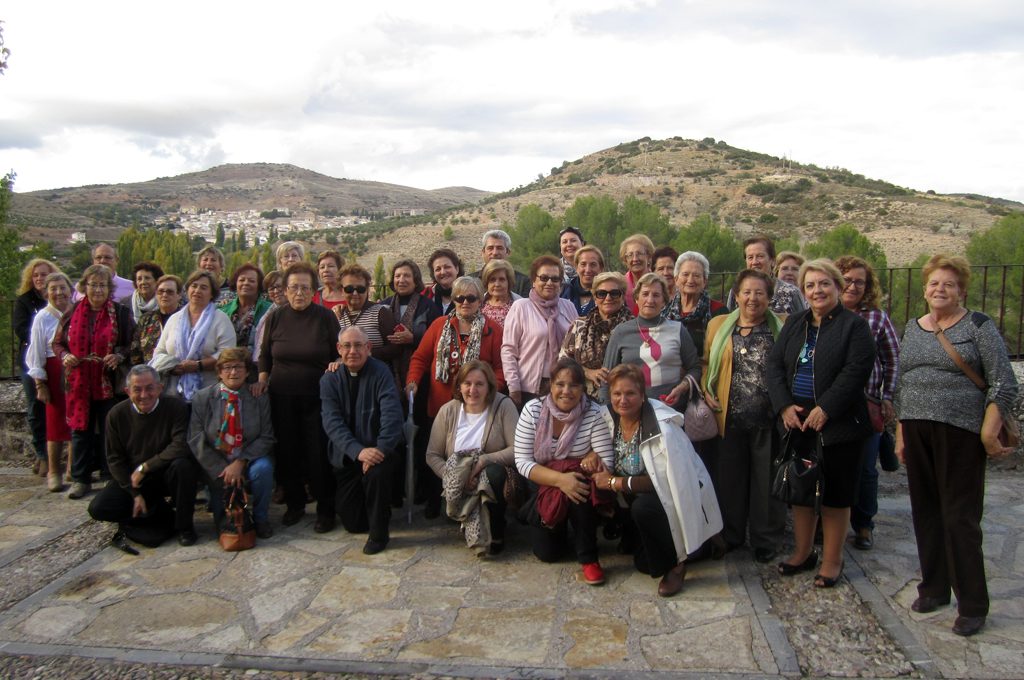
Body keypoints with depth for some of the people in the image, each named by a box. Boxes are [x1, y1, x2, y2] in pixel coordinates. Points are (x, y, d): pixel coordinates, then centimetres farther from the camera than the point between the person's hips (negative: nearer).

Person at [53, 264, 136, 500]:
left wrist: (119, 356, -17)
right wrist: (65, 356, -6)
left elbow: (132, 344, 1)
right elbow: (57, 342, 14)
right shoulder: (73, 312, 8)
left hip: (109, 383, -2)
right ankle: (80, 479, 16)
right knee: (80, 429, 7)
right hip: (79, 383, 2)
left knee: (109, 431, 2)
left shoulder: (121, 312, 1)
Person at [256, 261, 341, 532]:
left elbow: (338, 355, 3)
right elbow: (265, 354, 15)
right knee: (287, 452, 10)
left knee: (319, 454, -1)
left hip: (317, 397, -3)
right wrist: (262, 379, 2)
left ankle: (325, 510, 13)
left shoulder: (326, 317, -3)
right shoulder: (275, 317, 4)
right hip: (282, 397, 3)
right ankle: (294, 504, 27)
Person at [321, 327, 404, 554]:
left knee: (376, 473, -36)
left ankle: (379, 533, -10)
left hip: (378, 449, -3)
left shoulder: (381, 373, -9)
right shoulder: (329, 379, -2)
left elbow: (391, 414, -19)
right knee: (352, 522, 1)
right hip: (347, 454, 3)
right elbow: (332, 422, -12)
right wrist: (358, 451, -27)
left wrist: (380, 449, -33)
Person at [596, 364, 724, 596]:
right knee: (643, 562, -4)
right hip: (639, 497, 6)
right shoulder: (608, 417, -8)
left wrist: (614, 482, -25)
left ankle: (677, 563, -11)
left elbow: (665, 479, -26)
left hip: (681, 497, -6)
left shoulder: (662, 425, -25)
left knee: (643, 507, -34)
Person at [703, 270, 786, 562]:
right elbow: (706, 363, 15)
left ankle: (766, 541, 22)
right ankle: (730, 535, 27)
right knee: (729, 480, 11)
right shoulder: (718, 325, 9)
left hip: (768, 420, -2)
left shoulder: (781, 328, 3)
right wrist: (706, 392, 0)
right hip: (730, 418, 2)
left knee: (767, 481, 7)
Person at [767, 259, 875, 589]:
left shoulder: (854, 325, -5)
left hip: (838, 425, -5)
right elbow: (774, 364, 5)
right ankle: (803, 553, 28)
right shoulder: (794, 323, 11)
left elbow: (855, 371, -15)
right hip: (796, 422, 5)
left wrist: (825, 410, -19)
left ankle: (832, 560, 19)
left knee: (835, 493, 5)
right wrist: (784, 406, -8)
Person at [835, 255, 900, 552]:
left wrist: (888, 398, 3)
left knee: (865, 469, 8)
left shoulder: (877, 317, 1)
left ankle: (863, 525, 26)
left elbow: (893, 361, 6)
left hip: (866, 405, 0)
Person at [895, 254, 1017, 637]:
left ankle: (972, 605, 9)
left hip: (960, 433, -5)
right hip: (917, 430, 5)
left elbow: (1004, 383, -7)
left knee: (960, 517, -2)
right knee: (926, 512, 12)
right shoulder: (912, 329, 13)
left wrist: (989, 434, -13)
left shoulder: (978, 326, -3)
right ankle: (934, 588, 26)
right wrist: (900, 434, 14)